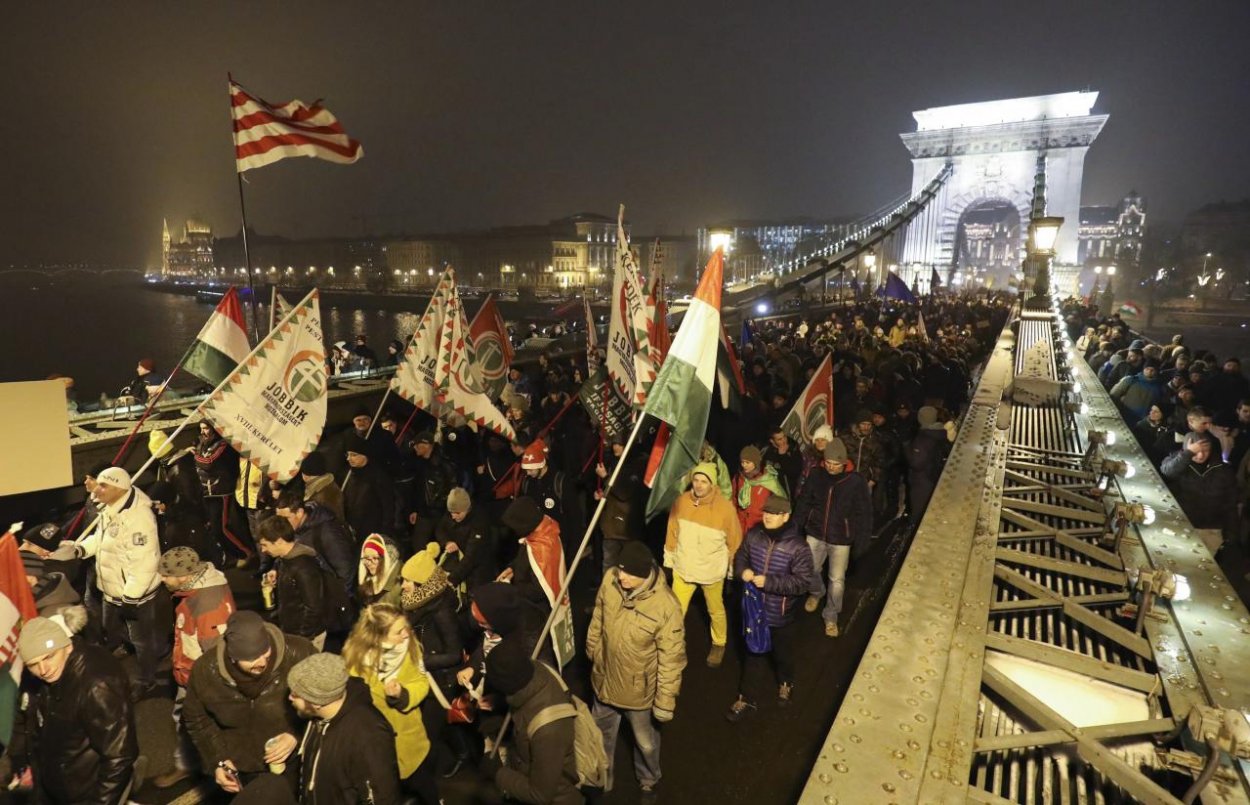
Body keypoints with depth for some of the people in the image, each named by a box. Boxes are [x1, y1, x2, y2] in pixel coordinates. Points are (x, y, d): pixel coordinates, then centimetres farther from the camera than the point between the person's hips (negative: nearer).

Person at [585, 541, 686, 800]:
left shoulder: (666, 606, -34)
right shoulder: (609, 580, -21)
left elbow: (671, 659, -22)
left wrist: (665, 700, -14)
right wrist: (592, 652, 13)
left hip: (639, 689, -4)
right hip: (604, 679, 4)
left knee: (645, 742, 25)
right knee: (601, 735, 30)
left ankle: (649, 782, 57)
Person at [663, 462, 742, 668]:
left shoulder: (725, 508, -21)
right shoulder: (681, 501, -12)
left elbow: (734, 540, -8)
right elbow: (672, 531, 1)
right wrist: (669, 556, 9)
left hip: (712, 571, -2)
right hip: (683, 568, 2)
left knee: (715, 611, 20)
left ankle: (719, 644, 45)